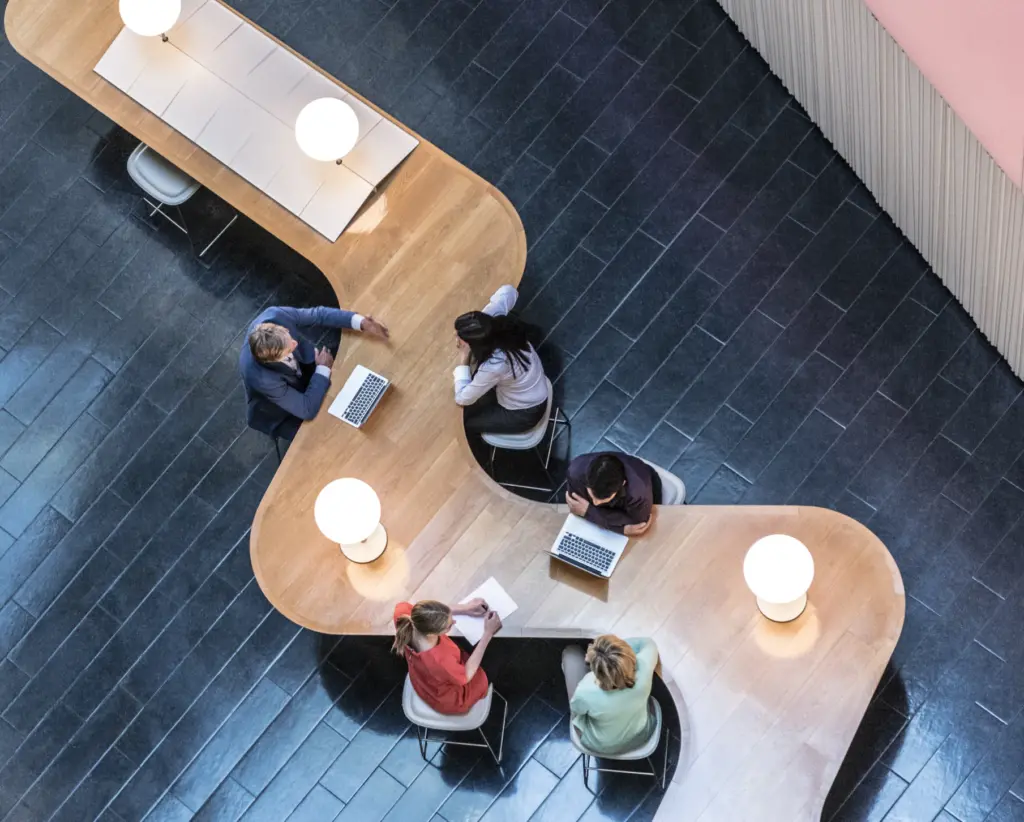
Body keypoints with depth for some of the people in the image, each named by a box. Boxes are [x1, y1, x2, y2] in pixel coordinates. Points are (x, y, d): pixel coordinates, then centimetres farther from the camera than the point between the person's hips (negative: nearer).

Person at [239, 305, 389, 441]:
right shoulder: (261, 378, -45)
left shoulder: (275, 316, -34)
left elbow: (318, 314, -16)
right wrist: (323, 368, -24)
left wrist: (361, 322, -25)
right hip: (281, 415, -5)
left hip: (303, 370, 5)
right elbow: (307, 410, -34)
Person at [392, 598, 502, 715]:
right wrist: (488, 634, -23)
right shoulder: (439, 661, -46)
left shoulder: (404, 615, -33)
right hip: (449, 701, -5)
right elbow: (467, 676, -24)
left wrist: (464, 608, -13)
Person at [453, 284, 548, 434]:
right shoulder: (492, 318, -23)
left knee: (461, 419, 6)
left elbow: (462, 398, -28)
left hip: (524, 413, -7)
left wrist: (463, 357, -30)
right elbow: (508, 290, -2)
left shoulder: (493, 366, -42)